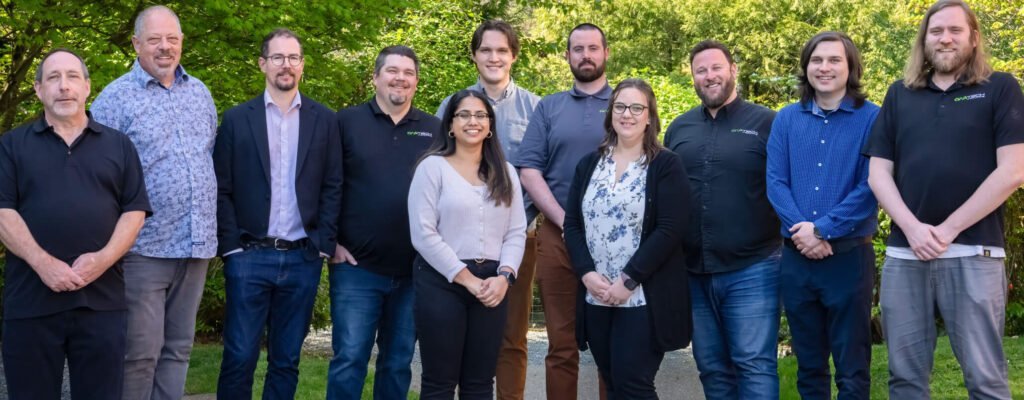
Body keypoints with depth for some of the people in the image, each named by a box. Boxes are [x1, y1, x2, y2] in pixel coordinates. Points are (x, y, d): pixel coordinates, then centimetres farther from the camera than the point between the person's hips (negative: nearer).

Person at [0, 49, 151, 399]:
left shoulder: (118, 145, 13)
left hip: (102, 300, 1)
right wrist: (43, 263, -14)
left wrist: (103, 258, -11)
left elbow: (135, 211, 6)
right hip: (31, 300, 0)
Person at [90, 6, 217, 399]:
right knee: (141, 351, -2)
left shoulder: (200, 93, 12)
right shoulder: (116, 97, -5)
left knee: (178, 348, 12)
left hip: (196, 245, 5)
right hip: (145, 247, -5)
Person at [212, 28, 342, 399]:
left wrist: (323, 243, -3)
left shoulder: (324, 120, 7)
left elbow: (333, 187, 4)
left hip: (303, 258, 1)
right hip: (249, 256, -1)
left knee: (286, 360, 9)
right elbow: (222, 189, 2)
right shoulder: (237, 118, 4)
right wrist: (231, 245, -6)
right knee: (239, 357, 0)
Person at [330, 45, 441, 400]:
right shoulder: (347, 122, 1)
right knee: (349, 360, -3)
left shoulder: (435, 130, 7)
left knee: (398, 364, 11)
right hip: (357, 267, -2)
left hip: (415, 272, 2)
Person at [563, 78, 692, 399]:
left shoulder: (666, 165, -3)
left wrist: (628, 281, -15)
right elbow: (572, 225, 8)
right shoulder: (589, 165, 12)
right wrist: (587, 274, -8)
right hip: (596, 298, 5)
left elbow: (670, 230, -12)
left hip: (644, 299, -4)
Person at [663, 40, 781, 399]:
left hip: (751, 270, -4)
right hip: (693, 273, 5)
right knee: (712, 368, 13)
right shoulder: (678, 128, 12)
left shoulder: (766, 123, -2)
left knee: (754, 364, -3)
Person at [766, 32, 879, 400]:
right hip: (796, 258, 3)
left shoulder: (872, 118, -3)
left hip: (849, 257, -3)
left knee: (852, 369, 4)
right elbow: (775, 181, 1)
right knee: (808, 365, 14)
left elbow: (870, 187, -11)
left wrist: (822, 230, -18)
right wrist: (799, 229, -14)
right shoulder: (786, 119, 8)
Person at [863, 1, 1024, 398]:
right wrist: (913, 228, -8)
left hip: (974, 254, -3)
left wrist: (948, 230, -10)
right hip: (904, 254, 3)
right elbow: (879, 174, 8)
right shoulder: (899, 95, 13)